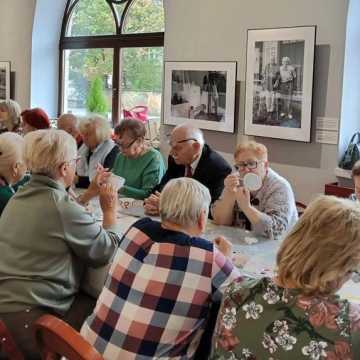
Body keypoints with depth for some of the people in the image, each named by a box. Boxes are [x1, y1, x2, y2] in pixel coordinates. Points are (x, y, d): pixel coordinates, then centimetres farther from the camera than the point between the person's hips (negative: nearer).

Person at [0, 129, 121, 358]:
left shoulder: (20, 197, 8)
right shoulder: (63, 207, -19)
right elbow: (107, 253, -9)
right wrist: (110, 211, 6)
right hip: (29, 319, -9)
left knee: (90, 297, 21)